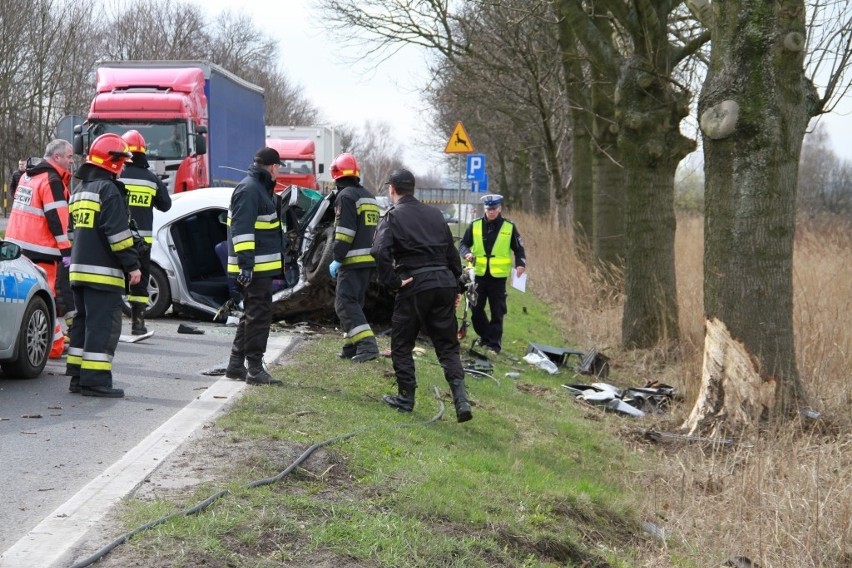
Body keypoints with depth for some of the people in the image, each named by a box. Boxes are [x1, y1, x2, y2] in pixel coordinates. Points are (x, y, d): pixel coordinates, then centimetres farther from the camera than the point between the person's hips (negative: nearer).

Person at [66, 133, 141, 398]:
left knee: (83, 322, 14)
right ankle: (94, 380, -10)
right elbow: (118, 232, -19)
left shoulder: (80, 190, 18)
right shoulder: (108, 190, -13)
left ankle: (77, 376, 17)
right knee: (103, 325, -8)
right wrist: (132, 265, -15)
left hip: (79, 268, 10)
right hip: (102, 271, -10)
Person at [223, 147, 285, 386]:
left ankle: (236, 365, 23)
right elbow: (242, 229, -22)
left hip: (261, 266, 11)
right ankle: (255, 370, -5)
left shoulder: (260, 188, 19)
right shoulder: (249, 189, -15)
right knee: (259, 315, -8)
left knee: (252, 315, 16)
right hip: (254, 267, -11)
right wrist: (246, 262, -26)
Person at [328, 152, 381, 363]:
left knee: (345, 303, -9)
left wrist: (337, 258, -14)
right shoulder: (369, 196, 18)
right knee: (354, 302, 17)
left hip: (353, 261, -9)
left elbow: (344, 232, -18)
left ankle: (367, 344, -21)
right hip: (370, 259, 9)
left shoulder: (346, 196, -10)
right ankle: (351, 346, 19)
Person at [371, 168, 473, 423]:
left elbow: (380, 251, -19)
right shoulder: (434, 214, 16)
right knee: (447, 345, 9)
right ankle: (461, 400, -5)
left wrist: (392, 281, -11)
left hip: (414, 287, -5)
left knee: (401, 344, 12)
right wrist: (456, 286, 21)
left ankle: (405, 397, 16)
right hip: (444, 283, 5)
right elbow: (452, 253, 17)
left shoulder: (393, 216, -2)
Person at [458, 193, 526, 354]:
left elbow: (518, 249, 7)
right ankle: (485, 336, 23)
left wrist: (520, 264, -10)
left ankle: (494, 342, 8)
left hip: (498, 276, -2)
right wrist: (467, 253, -15)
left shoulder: (509, 227, 2)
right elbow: (463, 244, 7)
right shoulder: (475, 226, 4)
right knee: (476, 309, 4)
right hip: (478, 274, 2)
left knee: (497, 312, 0)